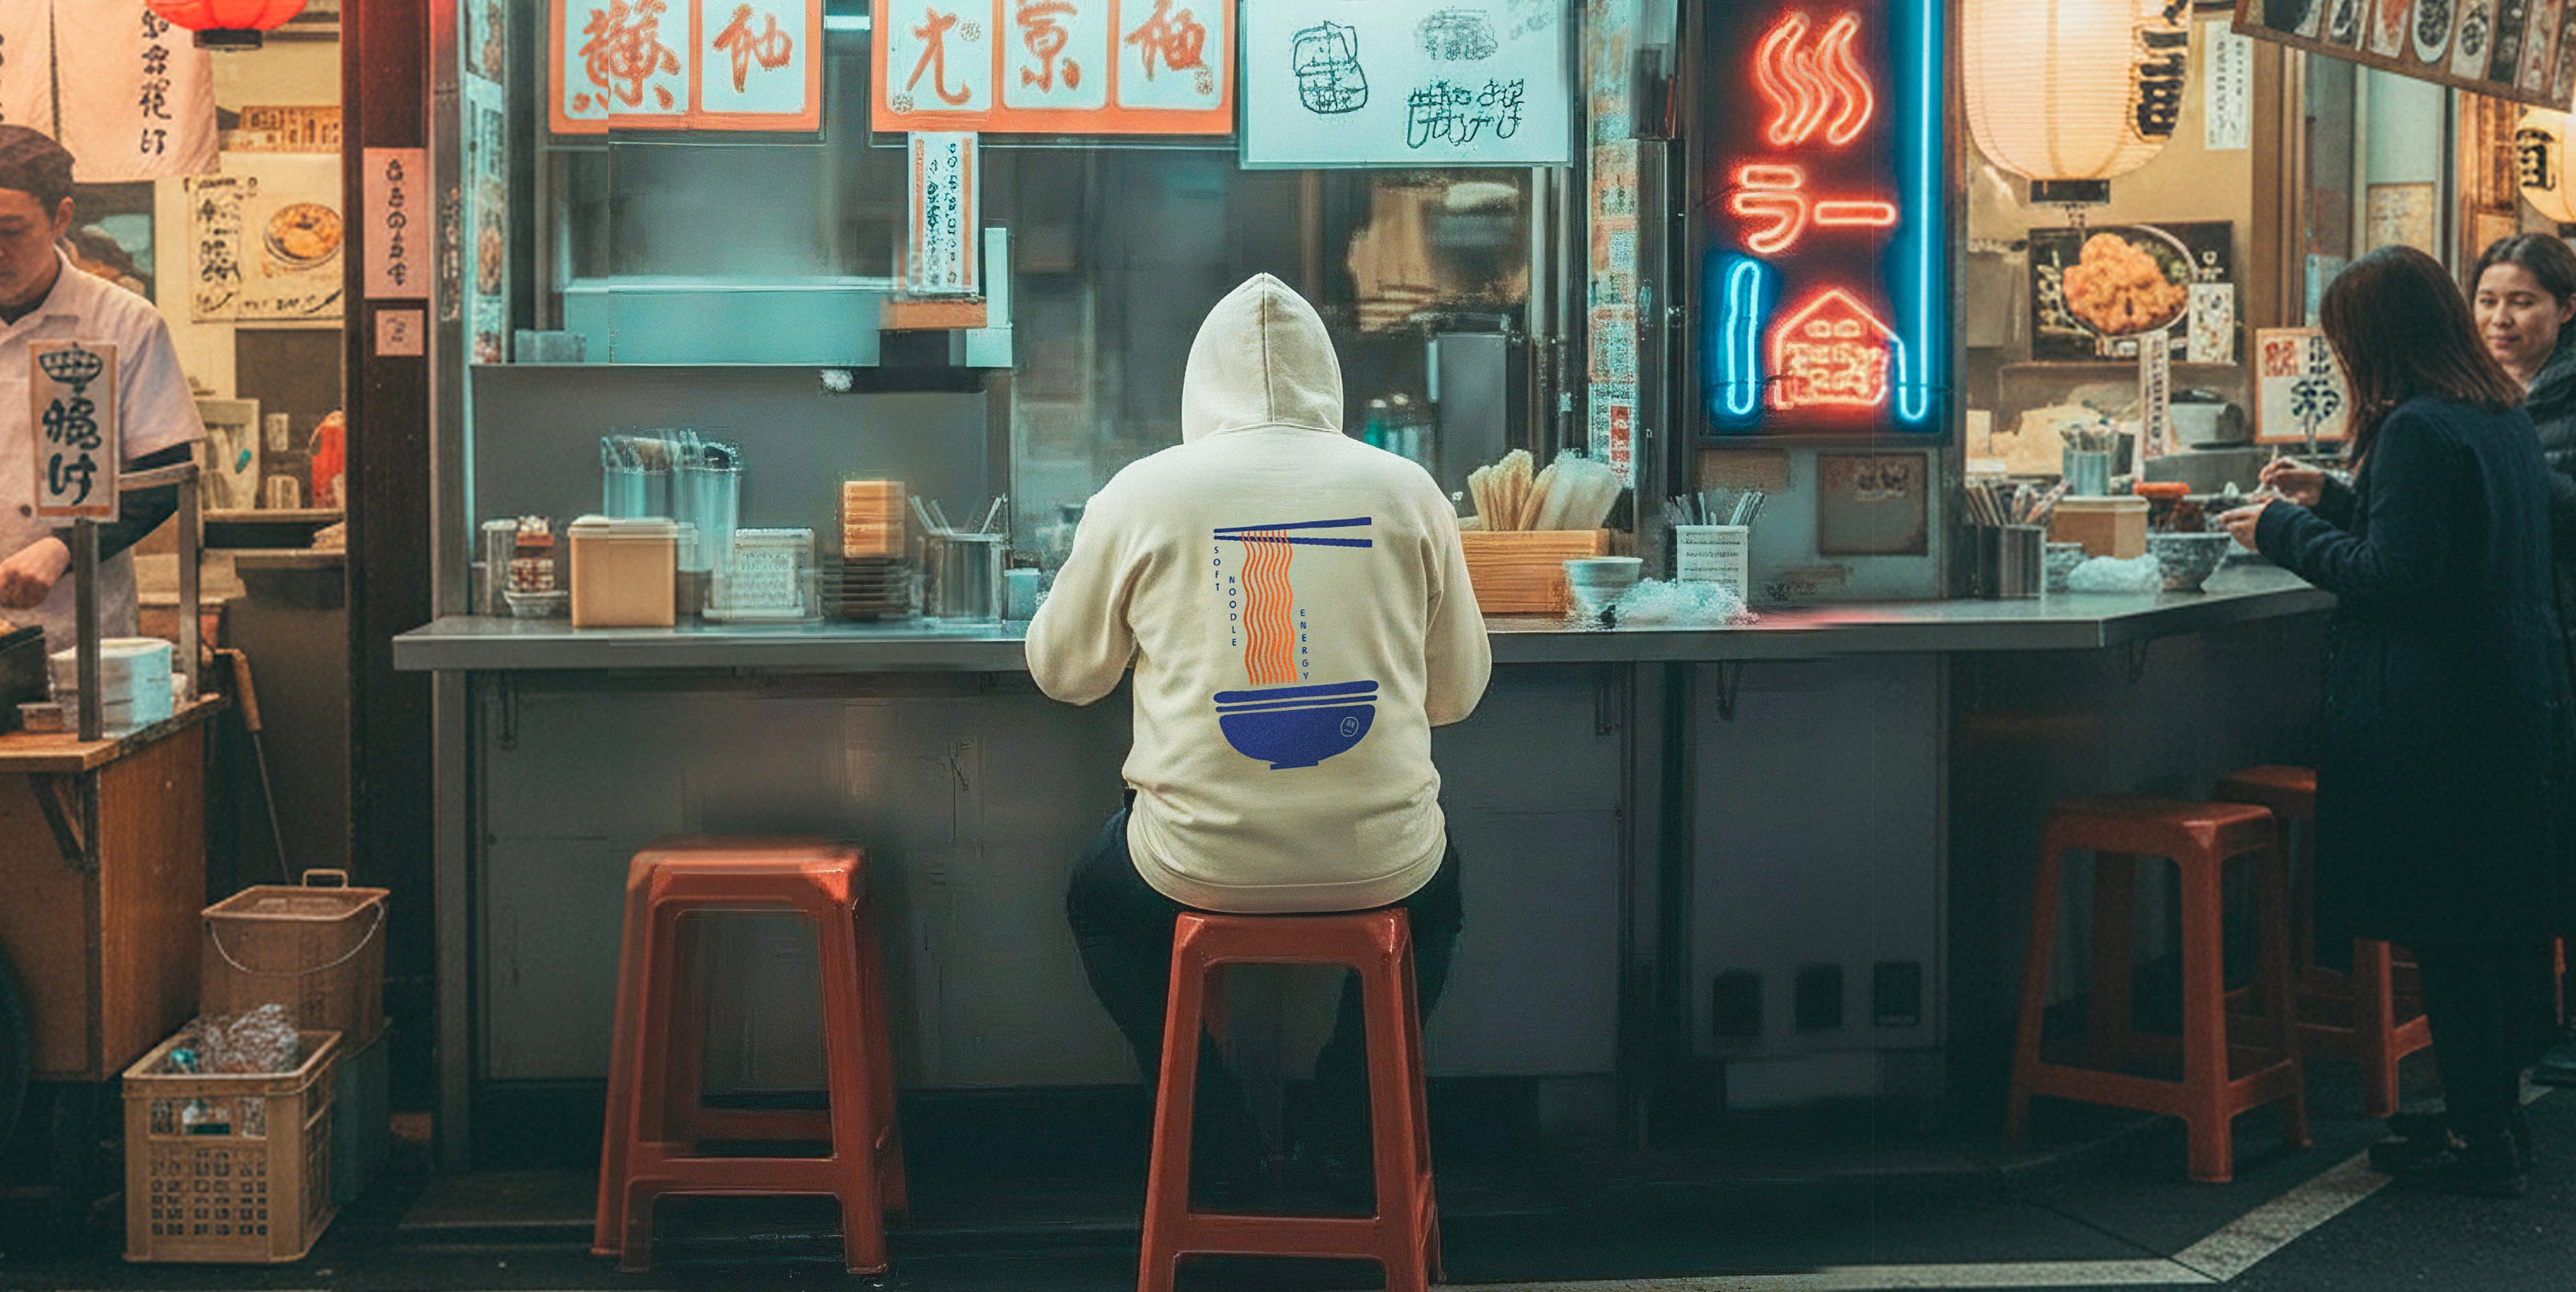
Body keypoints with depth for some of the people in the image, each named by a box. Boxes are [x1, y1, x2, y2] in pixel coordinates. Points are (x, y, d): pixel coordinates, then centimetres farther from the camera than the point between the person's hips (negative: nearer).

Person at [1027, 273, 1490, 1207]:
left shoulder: (1141, 494, -4)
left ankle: (1220, 1153, 26)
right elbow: (1458, 691, 10)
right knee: (1437, 893, 37)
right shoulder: (1407, 490, 0)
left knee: (1099, 900, 33)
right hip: (1382, 865, 1)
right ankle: (1347, 1138, 29)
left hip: (1203, 865, -1)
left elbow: (1061, 672, 10)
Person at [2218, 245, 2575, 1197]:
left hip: (2434, 716, -10)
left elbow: (2392, 576, -20)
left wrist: (2285, 532, -8)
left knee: (2445, 934, -2)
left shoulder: (2417, 431, -18)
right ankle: (2497, 1116, 24)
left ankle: (2479, 1139, 3)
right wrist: (2329, 505, 22)